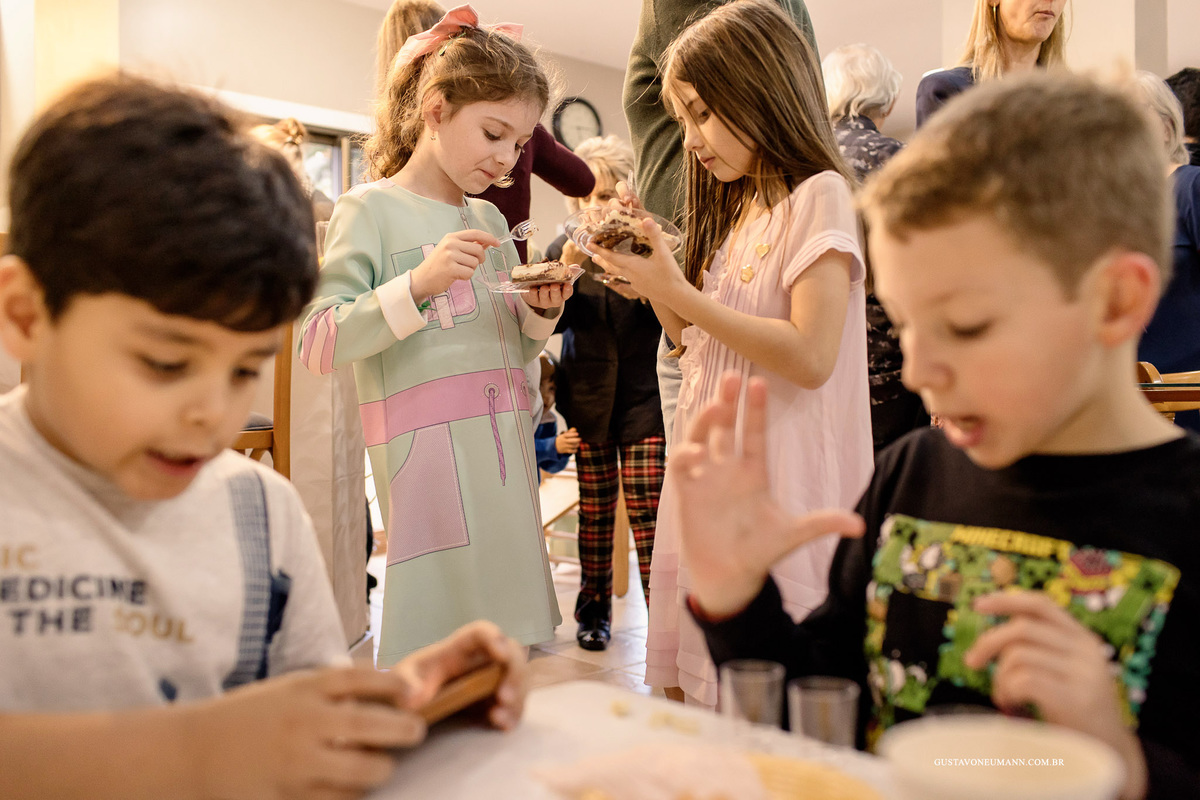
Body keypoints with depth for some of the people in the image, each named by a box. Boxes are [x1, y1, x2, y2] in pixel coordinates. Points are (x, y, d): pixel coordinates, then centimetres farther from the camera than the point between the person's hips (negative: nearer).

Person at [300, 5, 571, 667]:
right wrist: (419, 284, -22)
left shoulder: (490, 220, 16)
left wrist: (539, 311, 2)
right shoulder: (370, 208, -3)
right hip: (427, 456, -6)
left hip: (506, 456, 6)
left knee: (506, 656, 10)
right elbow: (317, 345, -12)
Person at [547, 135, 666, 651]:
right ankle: (594, 610, 20)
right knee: (595, 511, 6)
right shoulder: (564, 249, 10)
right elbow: (551, 322, 0)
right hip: (588, 400, 2)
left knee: (647, 512, -6)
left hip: (643, 397, -2)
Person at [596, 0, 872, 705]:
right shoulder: (736, 210, 17)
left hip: (779, 488, -8)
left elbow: (811, 356, -20)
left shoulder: (818, 194, -8)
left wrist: (679, 292, -18)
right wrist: (655, 287, 2)